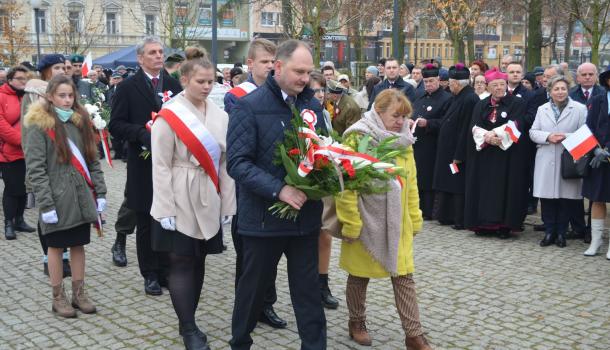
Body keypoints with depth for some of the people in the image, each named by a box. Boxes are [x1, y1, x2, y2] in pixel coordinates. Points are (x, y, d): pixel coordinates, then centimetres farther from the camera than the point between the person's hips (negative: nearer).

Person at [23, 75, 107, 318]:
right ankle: (58, 297, 19)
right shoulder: (39, 125, -8)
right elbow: (35, 168, -11)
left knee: (78, 244, 11)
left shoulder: (81, 121, 8)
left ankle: (79, 293, 23)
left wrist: (100, 192, 4)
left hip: (81, 197, 4)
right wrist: (46, 204, -16)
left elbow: (92, 160, 11)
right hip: (57, 198, -4)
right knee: (56, 246, 7)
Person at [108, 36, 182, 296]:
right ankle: (150, 275, 17)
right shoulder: (128, 87, 0)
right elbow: (116, 125, -4)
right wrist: (143, 133, -19)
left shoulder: (174, 85, 9)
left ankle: (167, 270, 19)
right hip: (144, 164, -2)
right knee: (146, 222, 6)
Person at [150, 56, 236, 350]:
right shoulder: (169, 115, -9)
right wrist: (166, 209, -14)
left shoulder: (219, 116, 6)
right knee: (182, 263, 0)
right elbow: (160, 166, -10)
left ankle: (188, 323, 25)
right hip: (180, 202, -5)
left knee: (198, 262, 12)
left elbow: (225, 162, 7)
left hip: (209, 202, 5)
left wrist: (227, 202, 3)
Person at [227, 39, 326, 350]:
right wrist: (279, 189, -25)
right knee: (254, 286, 13)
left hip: (306, 215, 4)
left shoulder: (312, 106, 6)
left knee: (308, 289, 11)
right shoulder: (249, 106, -9)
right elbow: (237, 163, -15)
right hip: (263, 216, -3)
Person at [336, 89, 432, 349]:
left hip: (397, 223, 5)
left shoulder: (403, 142, 7)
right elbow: (346, 185, -16)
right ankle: (356, 322, 31)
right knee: (360, 276, 11)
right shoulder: (358, 140, -13)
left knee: (404, 276, 4)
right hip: (366, 222, -5)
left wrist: (414, 218, 12)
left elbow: (411, 183, 13)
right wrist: (350, 223, -18)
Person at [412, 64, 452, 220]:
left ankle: (428, 212, 6)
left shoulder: (446, 99, -7)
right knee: (418, 178, 11)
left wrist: (427, 123, -22)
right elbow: (412, 116, 25)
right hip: (417, 145, 7)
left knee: (428, 179, -2)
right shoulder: (420, 99, 18)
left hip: (432, 147, -7)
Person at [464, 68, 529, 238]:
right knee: (485, 188, 1)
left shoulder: (517, 103, 2)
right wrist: (488, 137, -17)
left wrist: (494, 134, -17)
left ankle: (504, 225, -2)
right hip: (484, 154, 4)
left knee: (505, 189, -5)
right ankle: (484, 223, 6)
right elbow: (474, 127, 1)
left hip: (508, 153, -3)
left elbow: (515, 125, -11)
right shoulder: (481, 105, 13)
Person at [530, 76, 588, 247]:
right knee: (547, 197, 2)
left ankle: (561, 233, 15)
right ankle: (549, 232, 14)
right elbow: (533, 132, 9)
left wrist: (566, 137, -16)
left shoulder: (580, 109, 3)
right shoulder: (542, 109, 13)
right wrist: (548, 137, -9)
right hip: (546, 161, 2)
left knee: (566, 198, 2)